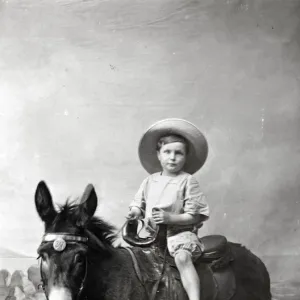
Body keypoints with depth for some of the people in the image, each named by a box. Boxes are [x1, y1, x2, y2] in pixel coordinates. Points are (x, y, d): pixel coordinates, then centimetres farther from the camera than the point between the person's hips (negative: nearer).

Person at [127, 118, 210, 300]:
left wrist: (170, 218, -20)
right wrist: (135, 212, -6)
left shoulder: (188, 181, -4)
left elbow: (195, 216, -7)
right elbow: (138, 204, 18)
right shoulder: (149, 181, 9)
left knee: (182, 257, -33)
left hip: (181, 232, -5)